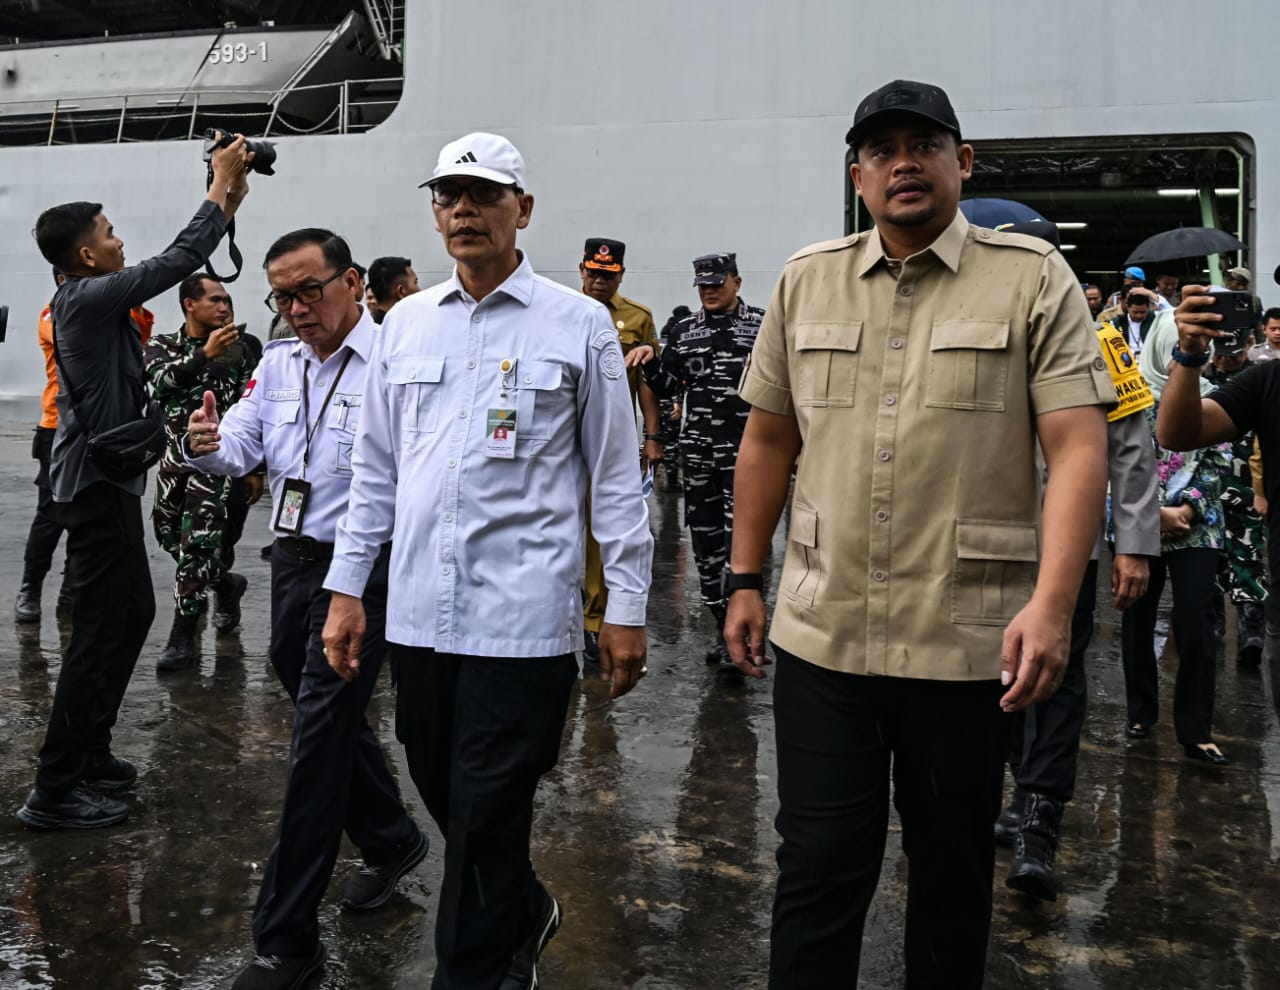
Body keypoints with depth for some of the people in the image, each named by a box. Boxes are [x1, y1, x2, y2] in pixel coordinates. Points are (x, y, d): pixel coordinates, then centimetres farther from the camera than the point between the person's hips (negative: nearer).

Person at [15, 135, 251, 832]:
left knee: (132, 614, 18)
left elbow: (175, 266, 20)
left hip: (106, 480, 11)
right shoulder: (89, 298, -16)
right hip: (99, 484, -11)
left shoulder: (87, 298, 12)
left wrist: (227, 203, 19)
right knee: (100, 632, -6)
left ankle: (88, 754, 28)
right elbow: (176, 262, -15)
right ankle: (54, 792, 1)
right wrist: (219, 184, -4)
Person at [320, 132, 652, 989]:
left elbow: (616, 475, 0)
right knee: (441, 793, 16)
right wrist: (346, 587, 10)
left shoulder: (580, 324, -1)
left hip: (523, 614, -5)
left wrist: (628, 605, -3)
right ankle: (525, 916, 42)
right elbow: (377, 468, 14)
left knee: (487, 815, 1)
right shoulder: (406, 324, 11)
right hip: (419, 610, 5)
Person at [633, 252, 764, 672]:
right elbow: (668, 388, 14)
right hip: (697, 449, 5)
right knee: (704, 541, 9)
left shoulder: (761, 325, 1)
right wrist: (651, 362, -3)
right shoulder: (684, 331, 12)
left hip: (745, 450, -4)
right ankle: (721, 627, 23)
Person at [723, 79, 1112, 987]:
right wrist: (745, 581, 11)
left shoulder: (1033, 279, -2)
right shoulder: (807, 281, 8)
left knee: (953, 871, 16)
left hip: (969, 640, -2)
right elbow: (768, 441, 12)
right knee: (819, 868, 8)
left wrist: (1052, 605, -20)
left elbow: (1079, 447, -10)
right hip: (821, 633, 2)